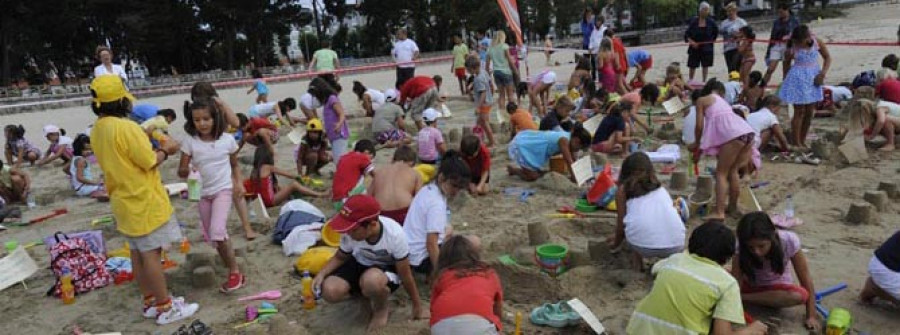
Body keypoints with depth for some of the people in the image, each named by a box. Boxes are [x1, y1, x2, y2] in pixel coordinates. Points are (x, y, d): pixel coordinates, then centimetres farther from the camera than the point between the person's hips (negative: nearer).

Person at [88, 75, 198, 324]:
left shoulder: (97, 131, 7)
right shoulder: (126, 127, -21)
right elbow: (150, 162, -19)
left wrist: (151, 147, 14)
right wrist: (166, 150, -2)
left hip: (125, 201, 9)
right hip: (144, 201, -9)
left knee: (138, 253, 14)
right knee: (152, 253, -3)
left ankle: (150, 302, 25)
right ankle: (165, 308, 5)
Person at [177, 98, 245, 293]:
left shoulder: (227, 140, -6)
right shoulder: (190, 141, -6)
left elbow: (235, 165, 9)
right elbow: (181, 171, -6)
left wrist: (238, 182, -5)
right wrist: (187, 170, -29)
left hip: (222, 190, -3)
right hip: (202, 193, 4)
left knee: (217, 232, -21)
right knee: (211, 237, 12)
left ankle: (235, 272, -8)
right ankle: (232, 270, 32)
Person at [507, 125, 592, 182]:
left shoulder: (569, 138, 0)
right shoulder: (564, 140, -28)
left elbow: (572, 160, 10)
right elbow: (569, 161, -31)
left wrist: (574, 175, 8)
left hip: (529, 144, 10)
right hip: (521, 145, -10)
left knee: (540, 173, 14)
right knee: (532, 177, -10)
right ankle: (512, 169, 10)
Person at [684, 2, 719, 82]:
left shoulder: (711, 22, -2)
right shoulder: (693, 21, -8)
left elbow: (716, 31, 15)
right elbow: (687, 34, -4)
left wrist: (712, 39, 9)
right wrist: (691, 41, -17)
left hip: (706, 48, 1)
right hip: (695, 47, -1)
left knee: (705, 66, 4)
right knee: (692, 66, 4)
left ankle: (704, 82, 12)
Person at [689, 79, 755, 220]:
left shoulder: (701, 100, 16)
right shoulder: (722, 101, 35)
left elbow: (700, 126, 8)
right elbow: (714, 126, 34)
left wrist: (697, 143, 25)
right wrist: (700, 148, 39)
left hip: (733, 133, -7)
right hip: (747, 130, 7)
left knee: (721, 173, 0)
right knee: (732, 170, 20)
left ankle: (719, 212, -7)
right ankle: (733, 207, 28)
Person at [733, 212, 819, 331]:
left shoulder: (788, 240, -29)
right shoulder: (740, 246, -29)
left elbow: (805, 279, -21)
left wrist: (811, 316, -21)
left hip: (778, 286, 2)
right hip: (749, 284, -2)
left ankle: (744, 297, -20)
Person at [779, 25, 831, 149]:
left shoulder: (817, 42, -7)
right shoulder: (792, 49, -13)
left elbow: (827, 57, 4)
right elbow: (787, 63, 4)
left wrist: (823, 73, -7)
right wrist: (786, 79, 10)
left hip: (813, 78, 4)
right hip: (798, 79, -4)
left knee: (809, 112, 8)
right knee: (799, 112, -2)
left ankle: (803, 141, 20)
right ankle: (796, 143, 6)